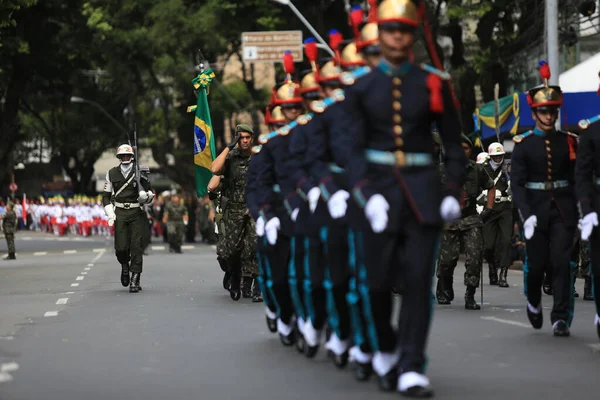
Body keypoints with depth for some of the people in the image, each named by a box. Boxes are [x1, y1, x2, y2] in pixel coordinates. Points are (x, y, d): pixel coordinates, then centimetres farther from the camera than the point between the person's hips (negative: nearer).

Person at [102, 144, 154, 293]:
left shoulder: (140, 172, 1)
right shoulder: (112, 173, 8)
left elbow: (150, 196, 5)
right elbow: (106, 196, 15)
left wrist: (146, 196, -18)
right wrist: (110, 214, 2)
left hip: (137, 213, -1)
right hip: (120, 213, 2)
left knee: (136, 246, -7)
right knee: (121, 247, -6)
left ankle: (135, 280, -2)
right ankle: (125, 265, 28)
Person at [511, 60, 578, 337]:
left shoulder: (569, 142, 7)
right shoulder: (523, 145, 0)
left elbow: (577, 178, 11)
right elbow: (517, 183, -7)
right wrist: (527, 215, -19)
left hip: (563, 209, 1)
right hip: (535, 208, -1)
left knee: (562, 261, -8)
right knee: (537, 263, 5)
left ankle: (561, 318, -5)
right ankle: (533, 303, 34)